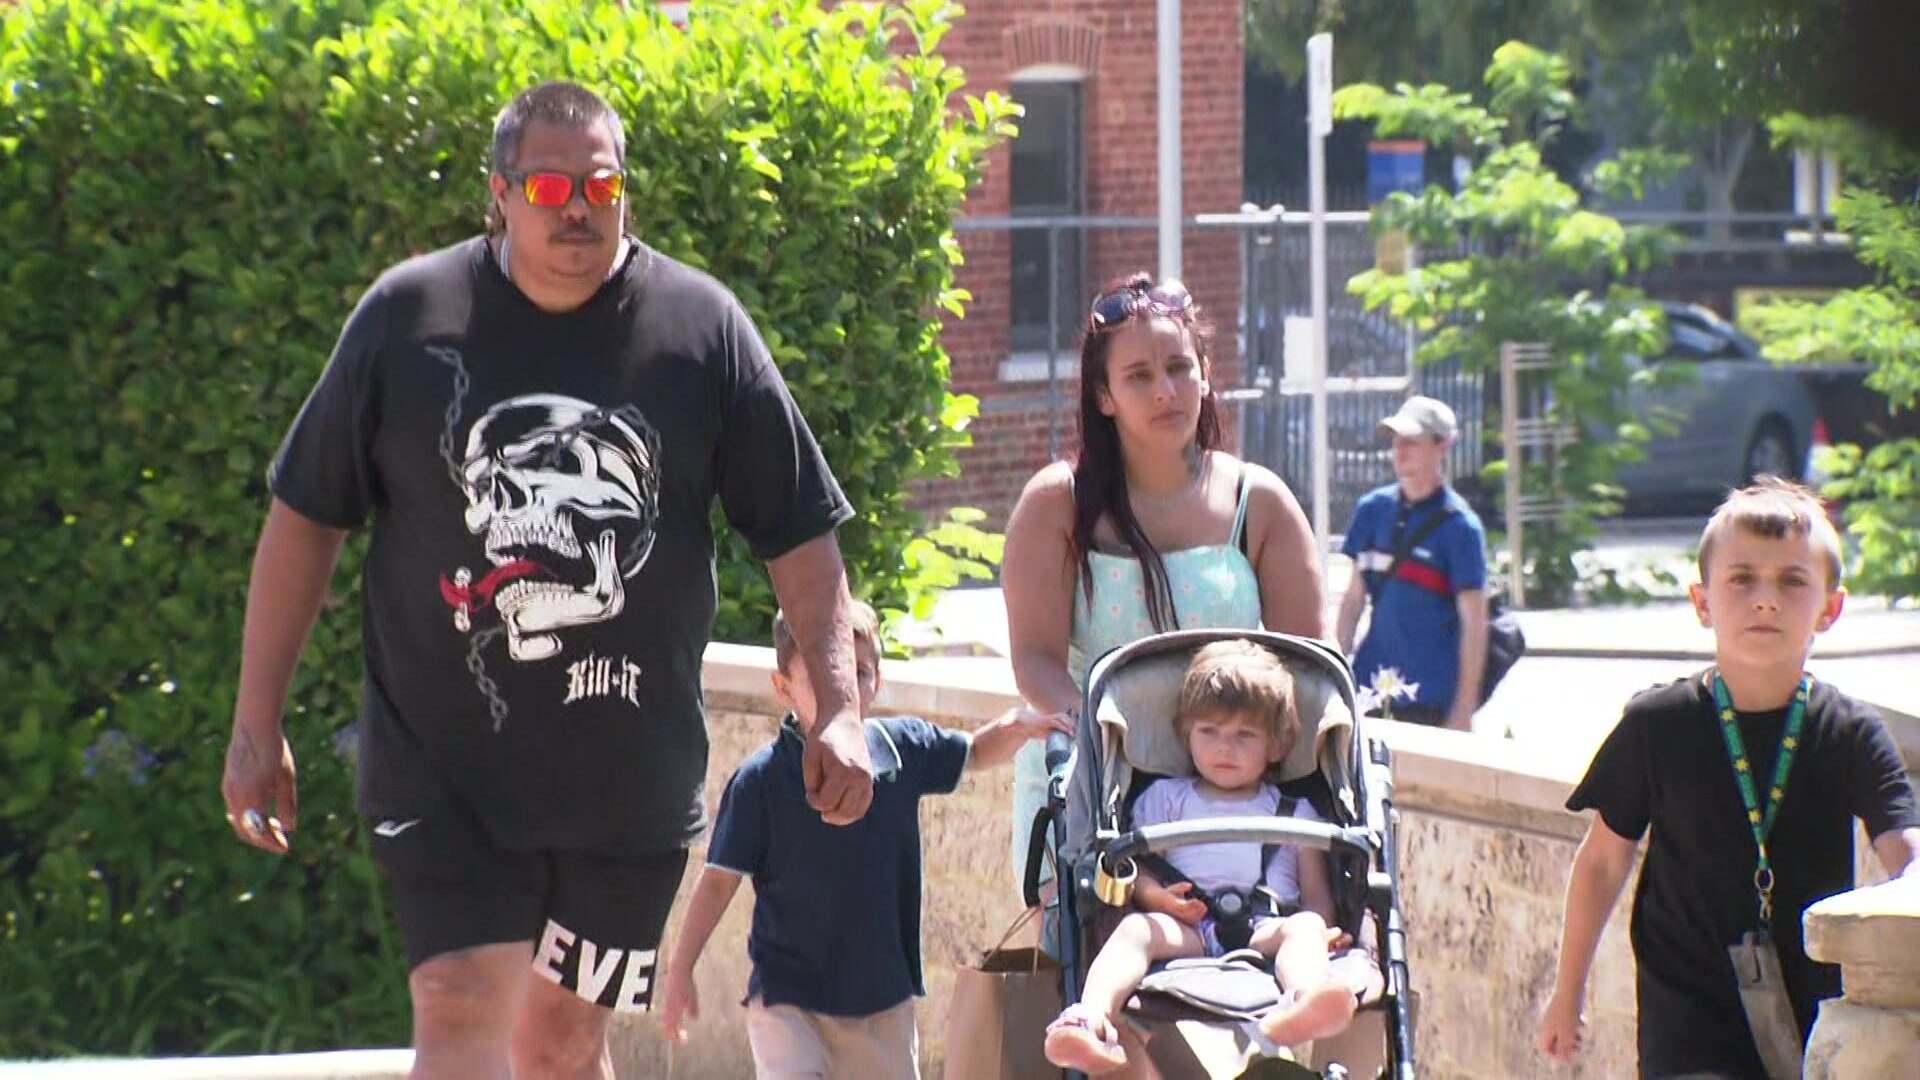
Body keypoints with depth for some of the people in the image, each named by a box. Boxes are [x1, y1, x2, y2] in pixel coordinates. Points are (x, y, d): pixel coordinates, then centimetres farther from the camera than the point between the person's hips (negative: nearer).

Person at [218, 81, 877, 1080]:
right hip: (444, 763, -2)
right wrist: (256, 726, 3)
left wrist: (838, 711, -4)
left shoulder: (702, 328, 1)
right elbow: (306, 518, 5)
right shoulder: (407, 316, -1)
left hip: (629, 770, 2)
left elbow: (798, 536, 5)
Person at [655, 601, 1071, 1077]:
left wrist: (1018, 727, -1)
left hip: (883, 995, 4)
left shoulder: (902, 748, 1)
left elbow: (975, 753, 20)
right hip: (786, 996, -4)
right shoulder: (760, 779, -12)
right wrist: (680, 972, -9)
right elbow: (719, 881, -8)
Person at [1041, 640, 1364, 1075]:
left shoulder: (1294, 812, 28)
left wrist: (1321, 931, -6)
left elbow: (1316, 894, 18)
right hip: (1185, 924, 0)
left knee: (1306, 926, -34)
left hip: (1267, 927, 0)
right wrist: (1155, 895, -9)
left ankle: (1302, 1007, -72)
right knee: (1136, 927, -32)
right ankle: (1092, 1019, -61)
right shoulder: (1166, 798, 29)